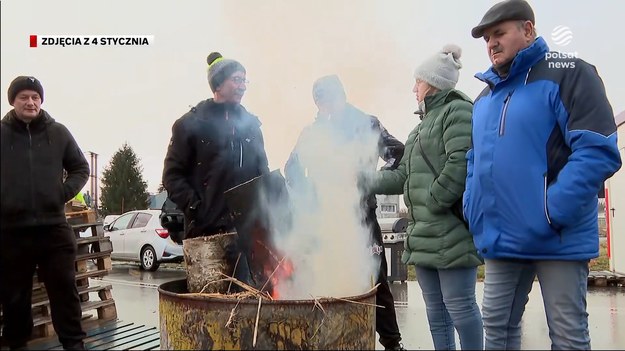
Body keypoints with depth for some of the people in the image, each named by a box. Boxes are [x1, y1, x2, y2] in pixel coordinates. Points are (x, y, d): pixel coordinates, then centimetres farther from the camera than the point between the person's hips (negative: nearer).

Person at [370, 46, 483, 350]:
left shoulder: (457, 111, -6)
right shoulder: (425, 122, 25)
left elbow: (460, 165, -21)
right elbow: (405, 175, 24)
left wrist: (433, 205, -19)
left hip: (451, 231, -10)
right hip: (425, 234, 10)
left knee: (459, 305, -4)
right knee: (435, 310, 13)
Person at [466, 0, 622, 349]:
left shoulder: (568, 74, -6)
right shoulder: (484, 98, 17)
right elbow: (475, 160, 23)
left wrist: (551, 210, -21)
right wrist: (473, 209, 6)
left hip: (558, 237, -6)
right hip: (502, 238, 7)